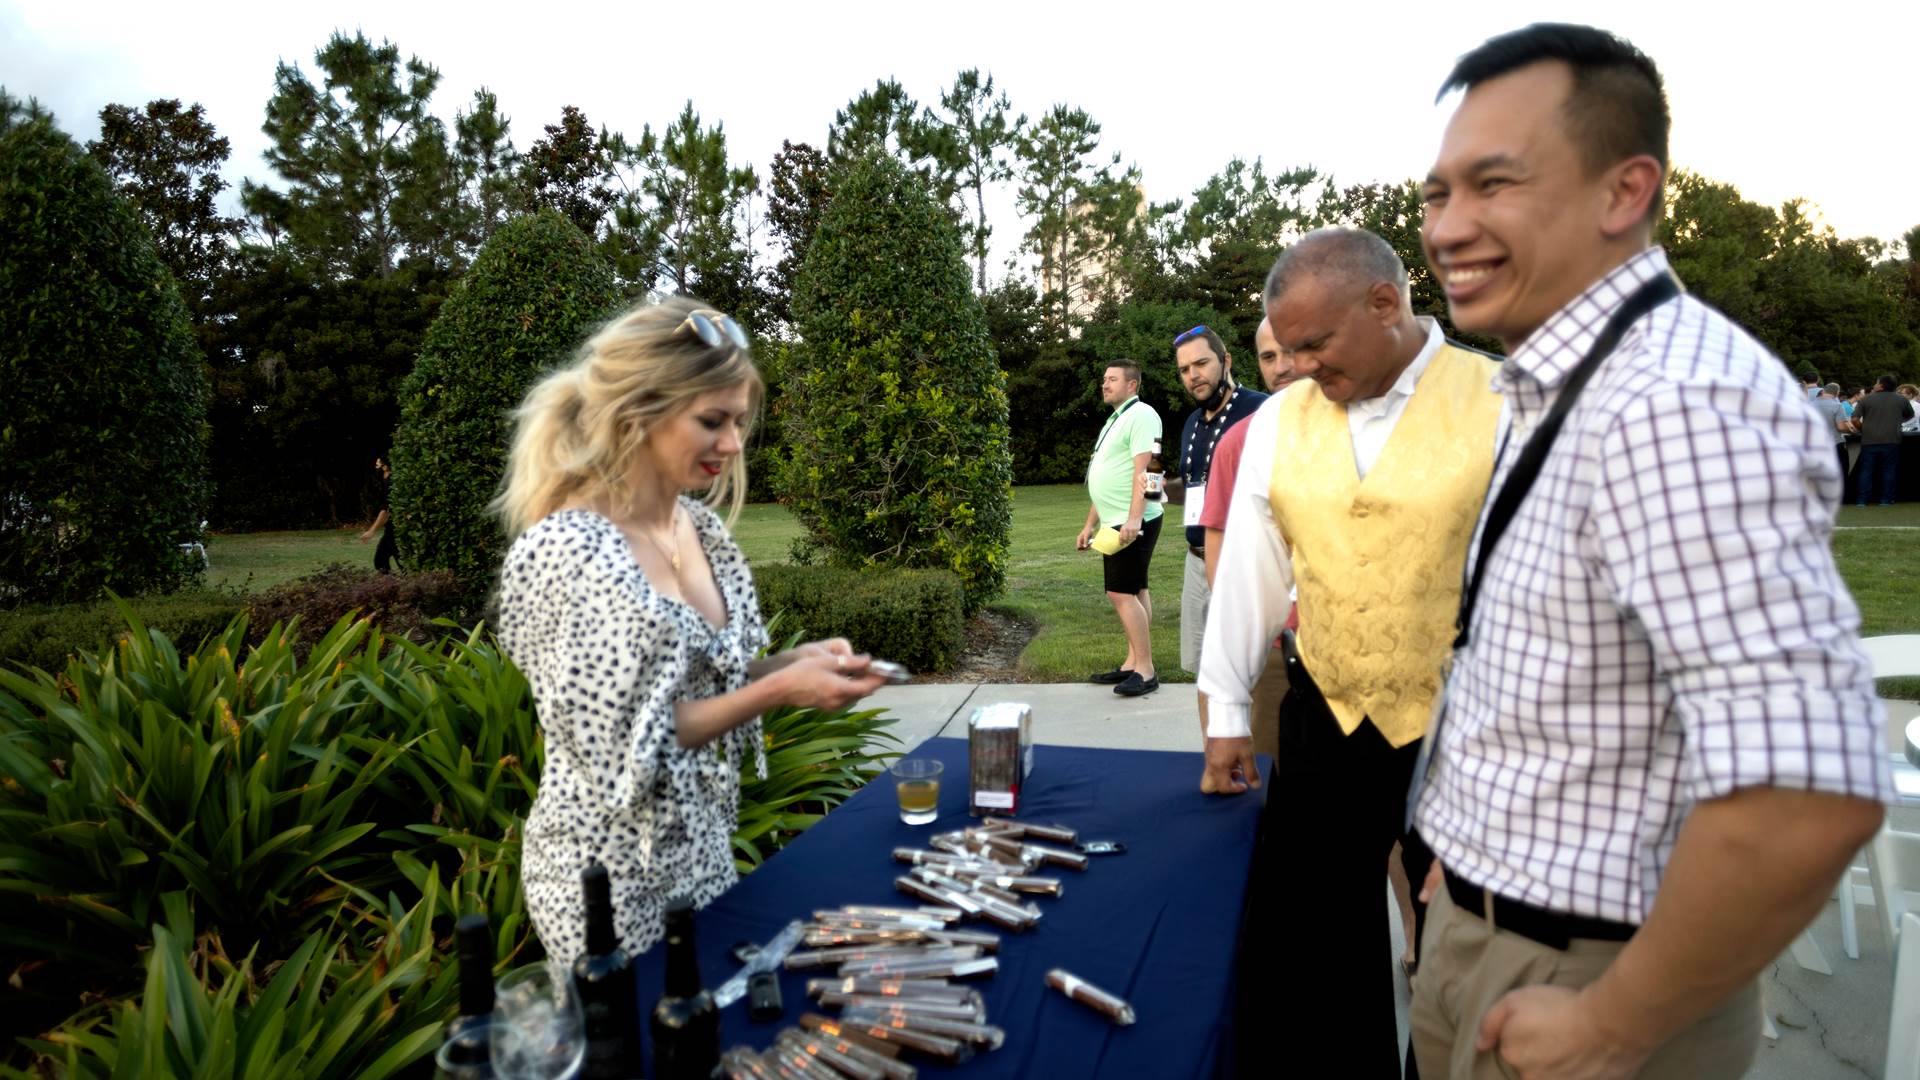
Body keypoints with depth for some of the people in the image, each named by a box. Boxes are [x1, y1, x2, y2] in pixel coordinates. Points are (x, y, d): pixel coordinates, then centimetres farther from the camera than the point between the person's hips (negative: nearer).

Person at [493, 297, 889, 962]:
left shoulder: (699, 525, -1)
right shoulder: (563, 553, -23)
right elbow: (624, 750, -22)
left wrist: (794, 662, -8)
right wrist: (778, 690, -24)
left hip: (701, 847, 7)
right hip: (616, 872, -7)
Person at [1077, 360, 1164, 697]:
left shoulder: (1140, 415, -9)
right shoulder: (1115, 420, 21)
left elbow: (1143, 470, -21)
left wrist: (1133, 519, -29)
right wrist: (1090, 525, 22)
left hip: (1133, 522, -10)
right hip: (1116, 523, 10)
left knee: (1121, 593, -13)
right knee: (1133, 593, 11)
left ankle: (1145, 670, -10)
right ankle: (1133, 663, 15)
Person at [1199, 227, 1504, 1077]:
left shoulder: (1504, 405, -11)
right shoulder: (1280, 419, 3)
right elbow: (1249, 568, 6)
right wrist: (1227, 710, 10)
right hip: (1324, 722, 4)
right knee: (1319, 937, 16)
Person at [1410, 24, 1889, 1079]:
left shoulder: (1673, 401, -26)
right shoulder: (1557, 392, 5)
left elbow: (1805, 795, -35)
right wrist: (1467, 863, 15)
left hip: (1570, 979, -8)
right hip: (1477, 930, 9)